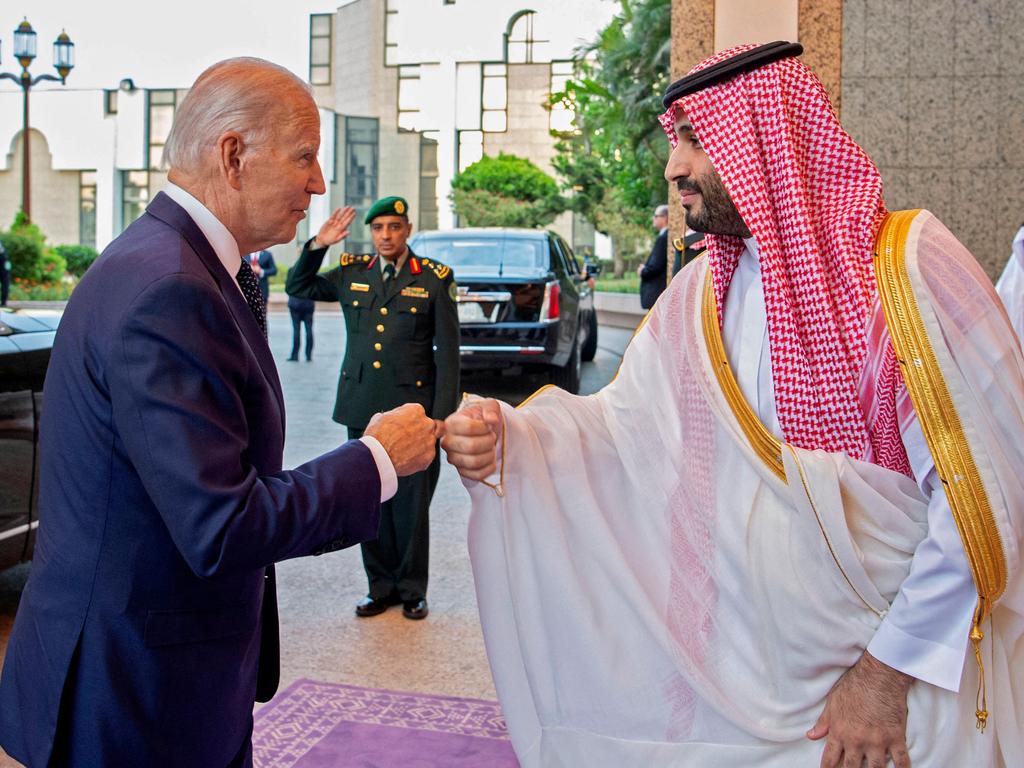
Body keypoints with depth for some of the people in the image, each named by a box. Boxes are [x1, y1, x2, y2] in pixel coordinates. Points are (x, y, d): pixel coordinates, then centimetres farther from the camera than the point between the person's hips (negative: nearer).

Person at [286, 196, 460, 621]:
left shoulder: (434, 278, -2)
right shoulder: (351, 273, 8)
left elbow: (447, 351, -2)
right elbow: (298, 287, 21)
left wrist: (442, 414, -7)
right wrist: (318, 245, 4)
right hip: (361, 408, 4)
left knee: (411, 504, 3)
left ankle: (412, 589, 20)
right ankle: (381, 585, 24)